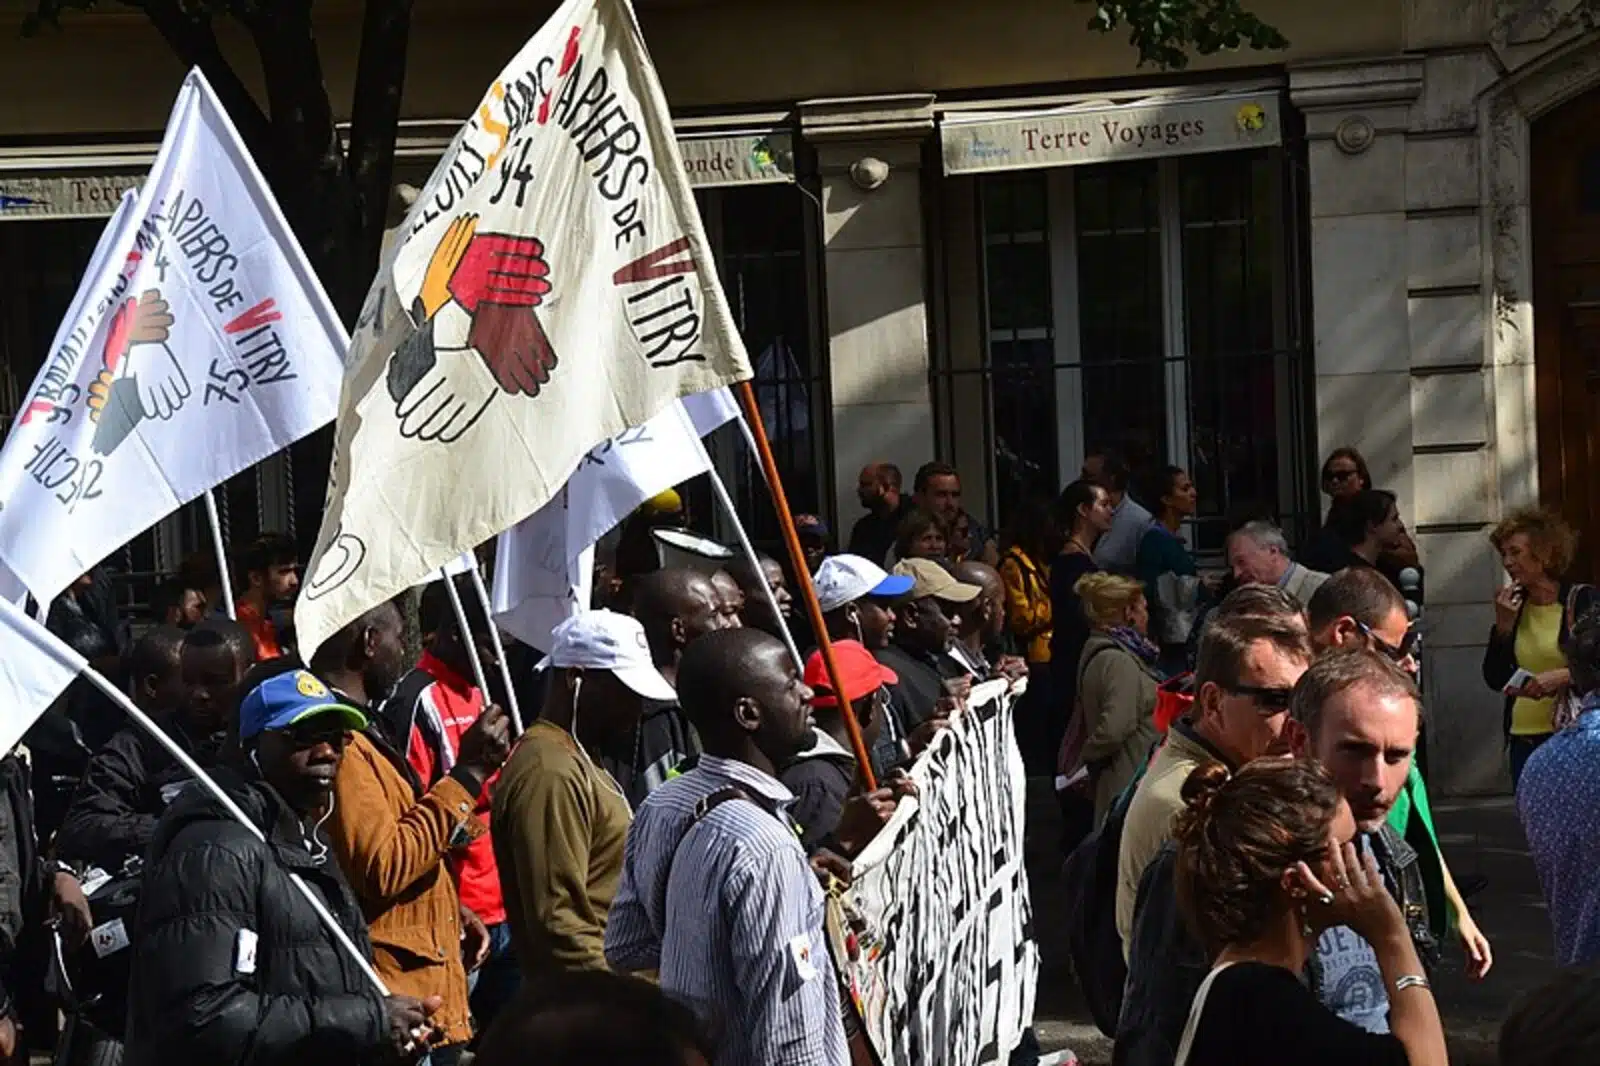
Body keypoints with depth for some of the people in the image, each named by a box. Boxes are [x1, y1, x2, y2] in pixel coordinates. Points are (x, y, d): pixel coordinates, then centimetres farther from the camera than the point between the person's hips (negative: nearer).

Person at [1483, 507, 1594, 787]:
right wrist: (1503, 625, -2)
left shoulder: (1583, 600, -5)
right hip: (1524, 741, 5)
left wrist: (1563, 676, -21)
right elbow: (1494, 679, 8)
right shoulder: (1513, 605, 9)